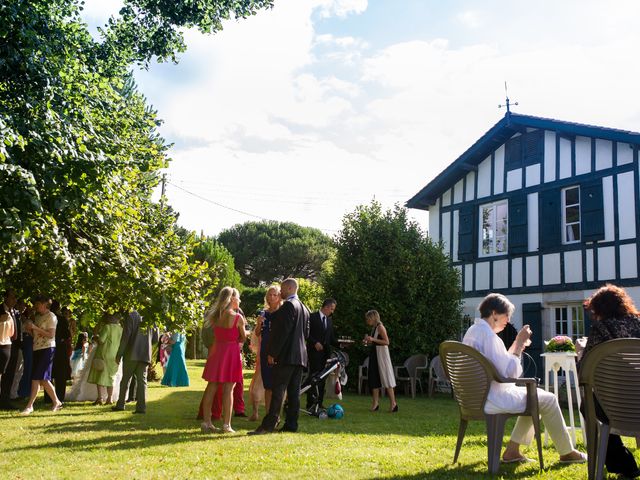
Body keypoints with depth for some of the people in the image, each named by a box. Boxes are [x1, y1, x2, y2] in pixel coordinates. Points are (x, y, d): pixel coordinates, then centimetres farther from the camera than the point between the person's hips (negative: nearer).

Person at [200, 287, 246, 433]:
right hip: (231, 352, -5)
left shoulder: (215, 316, 5)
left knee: (211, 387, 8)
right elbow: (243, 338, -1)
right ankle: (226, 425, 1)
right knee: (228, 389, -1)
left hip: (216, 351, 5)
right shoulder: (238, 317, -9)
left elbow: (215, 335, 7)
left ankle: (206, 422, 11)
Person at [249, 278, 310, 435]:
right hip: (300, 355, 9)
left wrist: (272, 353, -14)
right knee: (294, 391, 8)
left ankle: (268, 425, -10)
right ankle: (291, 424, 10)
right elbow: (306, 333, 20)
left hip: (286, 355, -9)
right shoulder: (304, 308, 17)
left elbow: (282, 331, -18)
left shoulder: (288, 306, -12)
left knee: (277, 390, -9)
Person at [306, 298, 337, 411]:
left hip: (325, 351, 6)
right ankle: (310, 402, -6)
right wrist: (315, 343, -18)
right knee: (313, 375, -9)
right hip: (314, 351, -6)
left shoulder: (329, 320, 18)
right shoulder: (312, 317, -3)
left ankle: (319, 402, 8)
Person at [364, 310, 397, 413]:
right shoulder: (374, 328, 14)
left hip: (381, 354, -9)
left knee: (385, 377, -5)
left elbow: (386, 342, -18)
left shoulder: (380, 327, -11)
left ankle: (393, 403, 1)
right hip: (374, 354, 9)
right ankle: (375, 403, 9)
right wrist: (368, 342, 6)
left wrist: (373, 339, -20)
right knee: (374, 378, 6)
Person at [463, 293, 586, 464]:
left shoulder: (472, 331, 11)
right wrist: (519, 344, -13)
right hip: (491, 399, -10)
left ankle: (512, 450, 20)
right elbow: (509, 372, -22)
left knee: (535, 394, 23)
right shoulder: (488, 334, -20)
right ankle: (566, 452, 19)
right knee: (548, 399, 3)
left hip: (478, 396, 10)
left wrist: (517, 345, 9)